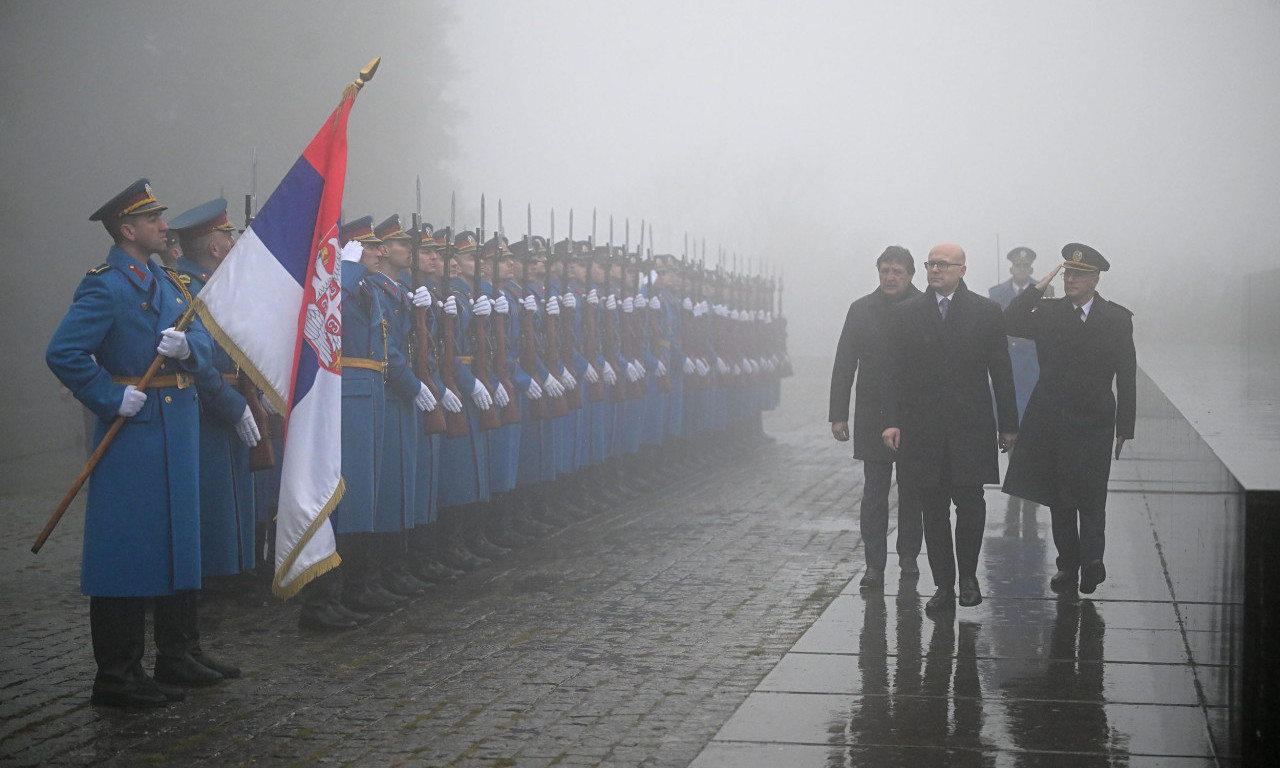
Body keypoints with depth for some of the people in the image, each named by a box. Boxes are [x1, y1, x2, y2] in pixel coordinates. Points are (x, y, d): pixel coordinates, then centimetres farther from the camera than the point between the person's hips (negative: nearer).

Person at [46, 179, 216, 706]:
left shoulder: (167, 282, 15)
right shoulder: (105, 287, -12)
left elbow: (203, 344, 12)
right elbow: (63, 353, -20)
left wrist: (186, 345, -10)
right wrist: (113, 399, -17)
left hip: (176, 430, 9)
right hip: (134, 429, -9)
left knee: (176, 542, 15)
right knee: (127, 550, -5)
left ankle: (173, 657, 27)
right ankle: (116, 677, 1)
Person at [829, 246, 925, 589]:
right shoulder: (862, 309, 3)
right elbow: (844, 364, 3)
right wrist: (839, 415, -2)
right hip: (873, 416, 1)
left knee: (912, 492, 10)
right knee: (874, 492, -2)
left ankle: (909, 557, 23)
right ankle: (874, 564, -1)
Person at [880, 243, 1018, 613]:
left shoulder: (986, 312, 4)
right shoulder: (906, 313, 6)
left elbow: (1001, 371, 5)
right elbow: (894, 371, 4)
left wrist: (1007, 423, 3)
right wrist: (892, 421, -6)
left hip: (971, 426, -1)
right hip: (924, 427, 1)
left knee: (970, 504, -2)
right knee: (934, 510, 5)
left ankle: (968, 576, 18)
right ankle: (943, 586, 13)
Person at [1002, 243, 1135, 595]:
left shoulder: (1117, 319, 1)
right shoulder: (1047, 312, 6)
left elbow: (1127, 378, 2)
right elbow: (1007, 325, -8)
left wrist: (1124, 429, -1)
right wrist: (1036, 289, -10)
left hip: (1094, 424, -2)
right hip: (1052, 421, 3)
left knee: (1091, 497, -11)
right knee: (1059, 499, 7)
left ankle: (1092, 559, -14)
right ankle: (1068, 564, 15)